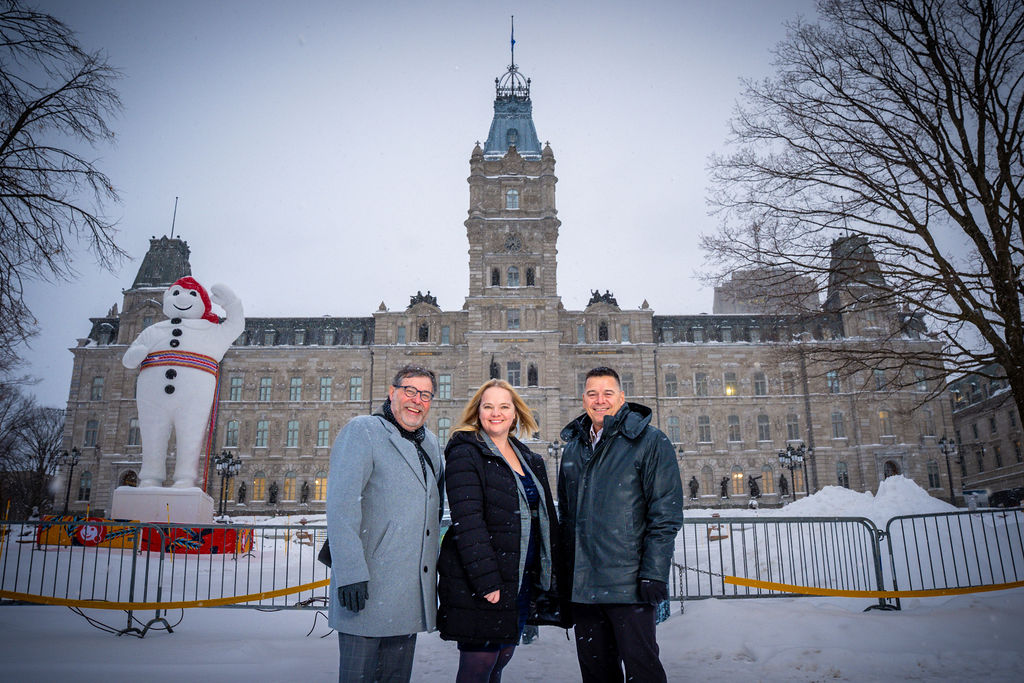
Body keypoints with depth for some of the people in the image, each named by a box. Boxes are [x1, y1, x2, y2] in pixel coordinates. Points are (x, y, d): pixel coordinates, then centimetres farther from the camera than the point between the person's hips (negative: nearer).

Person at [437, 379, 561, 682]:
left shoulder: (530, 460, 14)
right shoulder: (465, 454, -8)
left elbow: (546, 518, 17)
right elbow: (467, 522, -16)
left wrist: (549, 575, 12)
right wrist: (486, 580, -22)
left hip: (524, 578, 7)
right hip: (480, 582, -7)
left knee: (502, 658, 15)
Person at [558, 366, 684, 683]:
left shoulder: (650, 442, -5)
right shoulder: (573, 447, 13)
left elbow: (666, 515, -10)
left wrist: (653, 574, -16)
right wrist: (563, 572, 15)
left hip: (629, 583, -5)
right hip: (582, 585, 6)